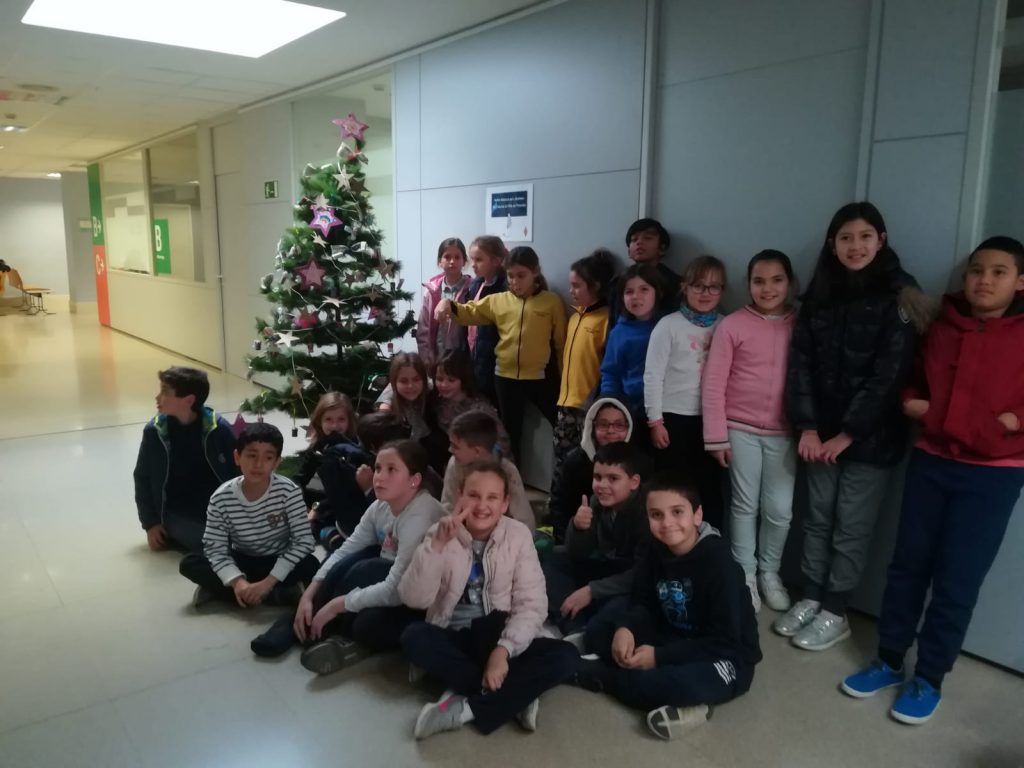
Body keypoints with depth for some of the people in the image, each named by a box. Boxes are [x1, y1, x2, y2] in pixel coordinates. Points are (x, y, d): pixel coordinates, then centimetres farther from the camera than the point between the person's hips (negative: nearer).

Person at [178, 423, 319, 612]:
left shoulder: (289, 491, -21)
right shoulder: (221, 498, -17)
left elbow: (304, 541, -22)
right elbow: (215, 549, -15)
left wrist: (268, 582, -29)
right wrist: (237, 581, -33)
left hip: (278, 562, -1)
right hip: (240, 562, 2)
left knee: (311, 565, -31)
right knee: (189, 563, -20)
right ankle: (274, 594, -22)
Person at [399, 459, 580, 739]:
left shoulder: (518, 535, -5)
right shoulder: (442, 534, -5)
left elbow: (531, 605, -11)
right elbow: (414, 599, -17)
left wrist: (503, 650, -25)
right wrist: (437, 545, -29)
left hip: (499, 641, 0)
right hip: (453, 641, 0)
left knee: (565, 657, -25)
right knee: (413, 637, -31)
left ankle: (464, 708, -22)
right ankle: (515, 698, -21)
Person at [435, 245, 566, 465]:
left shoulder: (552, 301, -3)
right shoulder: (498, 300, 5)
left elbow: (561, 341, -3)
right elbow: (470, 312, 5)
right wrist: (449, 305, -15)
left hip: (541, 377, -3)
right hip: (506, 377, 3)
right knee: (511, 434, 17)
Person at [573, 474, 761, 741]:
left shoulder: (718, 562, -23)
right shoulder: (657, 551, -3)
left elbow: (724, 642, -24)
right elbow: (642, 603, 4)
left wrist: (659, 657, -25)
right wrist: (625, 628, -20)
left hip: (725, 658, -7)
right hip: (673, 640, 7)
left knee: (681, 682, -40)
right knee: (597, 630, -5)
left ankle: (599, 675, -15)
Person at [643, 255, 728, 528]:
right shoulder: (669, 325, -5)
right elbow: (653, 375, -6)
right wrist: (655, 421, -9)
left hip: (711, 420, 3)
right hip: (674, 418, -3)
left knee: (710, 490, 9)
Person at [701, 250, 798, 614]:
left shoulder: (802, 325, 1)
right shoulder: (732, 325, -6)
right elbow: (713, 383, -6)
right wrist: (716, 435, -8)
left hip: (784, 433, 2)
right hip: (741, 430, -2)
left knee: (781, 509, 6)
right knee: (745, 505, 8)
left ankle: (769, 571, 28)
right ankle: (744, 572, 25)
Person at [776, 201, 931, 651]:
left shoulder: (898, 297, -8)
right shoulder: (818, 297, 6)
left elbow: (889, 374, -13)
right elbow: (800, 364, 2)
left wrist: (849, 433, -14)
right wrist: (807, 427, -8)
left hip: (871, 437, -4)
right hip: (822, 432, 4)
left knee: (851, 526, 5)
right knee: (817, 518, 12)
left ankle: (835, 613, 18)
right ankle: (810, 599, 26)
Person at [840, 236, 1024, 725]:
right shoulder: (943, 326, 6)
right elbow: (914, 379, 19)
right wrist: (911, 402, 1)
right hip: (930, 461, 3)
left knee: (957, 579, 1)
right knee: (908, 565, 9)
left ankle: (929, 679, 17)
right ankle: (888, 663, 22)